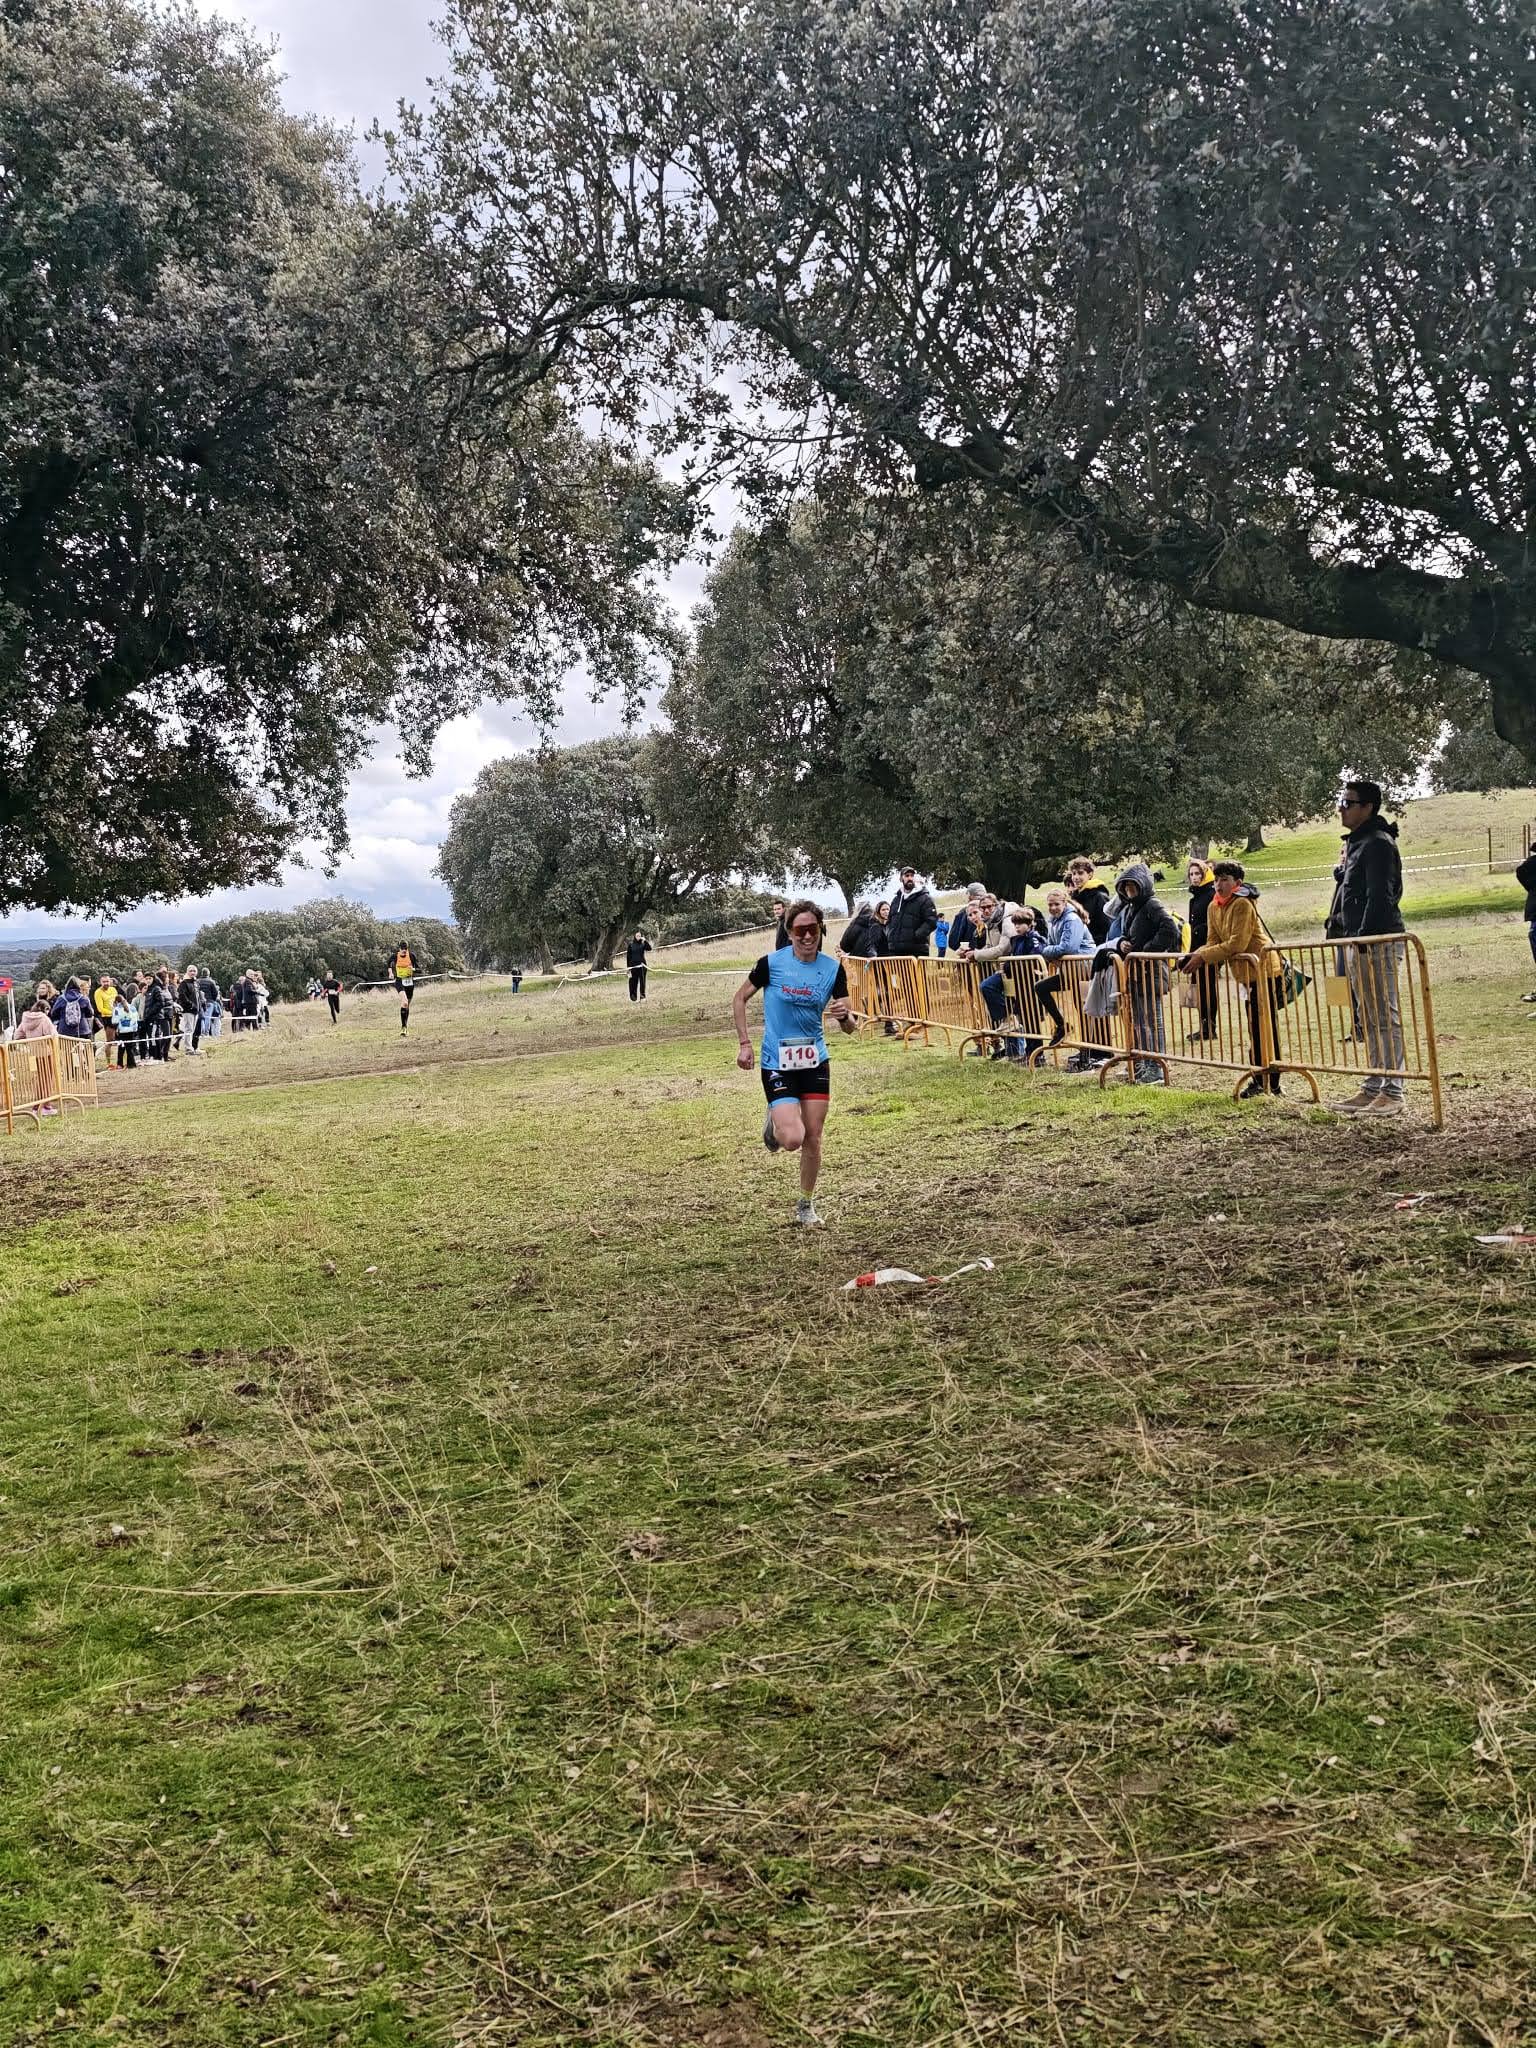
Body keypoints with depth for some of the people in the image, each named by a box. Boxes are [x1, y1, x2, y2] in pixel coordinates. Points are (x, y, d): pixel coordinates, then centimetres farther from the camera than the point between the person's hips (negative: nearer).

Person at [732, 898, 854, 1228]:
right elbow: (739, 999, 3)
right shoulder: (772, 963, -12)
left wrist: (844, 1015, -24)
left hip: (816, 1061, 3)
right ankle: (773, 1123, 22)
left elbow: (849, 1027, -1)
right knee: (793, 1139, -15)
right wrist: (744, 1043, -4)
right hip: (777, 1063, -3)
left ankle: (806, 1205, 26)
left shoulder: (833, 968, -4)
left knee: (813, 1139, 5)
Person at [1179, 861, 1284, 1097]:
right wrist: (1195, 956, -14)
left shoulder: (1242, 904, -18)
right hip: (1246, 973, 9)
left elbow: (1236, 944, -25)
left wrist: (1203, 956, -25)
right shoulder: (1213, 907, 8)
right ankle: (1260, 1080, 22)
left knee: (1266, 1027, -7)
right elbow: (1213, 942, 5)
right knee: (1255, 1027, 14)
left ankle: (1271, 1084, -4)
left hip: (1264, 970, -9)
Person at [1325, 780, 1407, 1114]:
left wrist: (1363, 940, -24)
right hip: (1357, 942, 11)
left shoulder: (1379, 844, -12)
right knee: (1368, 1020, 13)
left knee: (1385, 1018, -7)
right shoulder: (1355, 844, 19)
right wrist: (1333, 926, 17)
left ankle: (1392, 1093, -5)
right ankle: (1373, 1087, 20)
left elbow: (1380, 897, -20)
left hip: (1379, 942, -11)